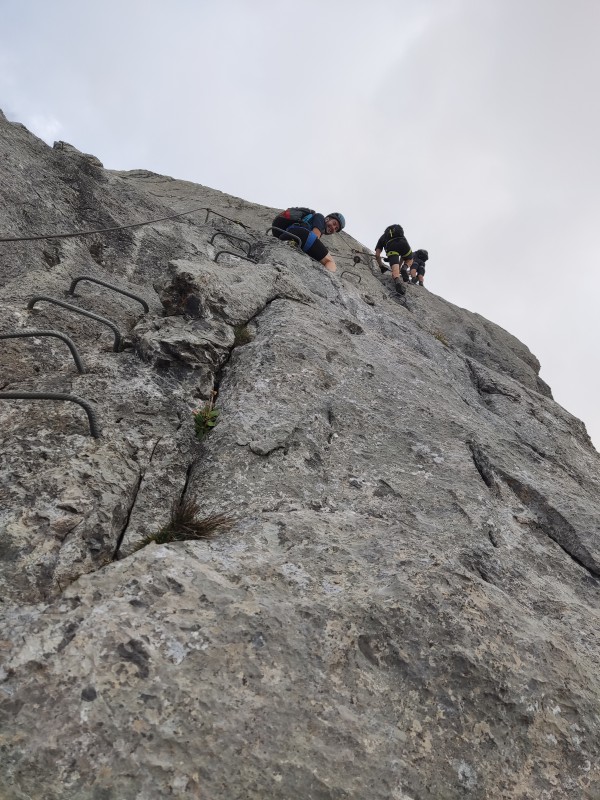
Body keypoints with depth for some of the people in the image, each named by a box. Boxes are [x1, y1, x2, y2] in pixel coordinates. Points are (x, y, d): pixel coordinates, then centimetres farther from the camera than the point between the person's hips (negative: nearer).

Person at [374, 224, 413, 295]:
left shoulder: (382, 237, 36)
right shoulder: (401, 236, 43)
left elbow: (377, 255, 25)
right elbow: (403, 255, 43)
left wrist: (381, 266, 37)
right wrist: (399, 266, 51)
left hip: (391, 245, -2)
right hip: (403, 243, 2)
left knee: (395, 269, -17)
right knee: (409, 260, 29)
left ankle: (398, 281, -50)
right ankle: (404, 268, -4)